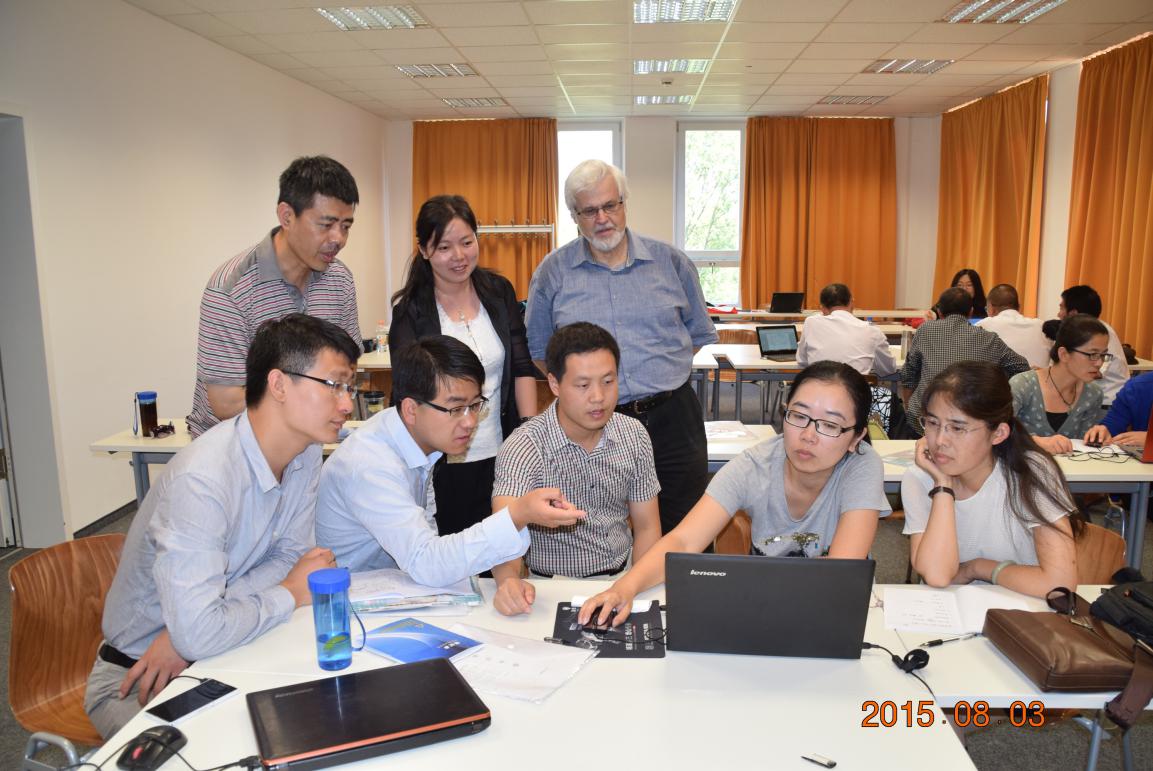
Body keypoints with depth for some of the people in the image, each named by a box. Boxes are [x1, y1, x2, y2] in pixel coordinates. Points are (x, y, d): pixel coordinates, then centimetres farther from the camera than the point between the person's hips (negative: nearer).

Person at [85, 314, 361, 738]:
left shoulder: (306, 456, -7)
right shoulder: (201, 479, -30)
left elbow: (289, 555, -2)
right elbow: (198, 631, -34)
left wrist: (190, 628, -17)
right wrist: (291, 594, -17)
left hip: (225, 652, 6)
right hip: (136, 677, -6)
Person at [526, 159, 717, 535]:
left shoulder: (671, 262, 5)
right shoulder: (553, 272, 4)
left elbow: (698, 333, 14)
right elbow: (539, 350, 10)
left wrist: (665, 373, 4)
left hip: (672, 419, 1)